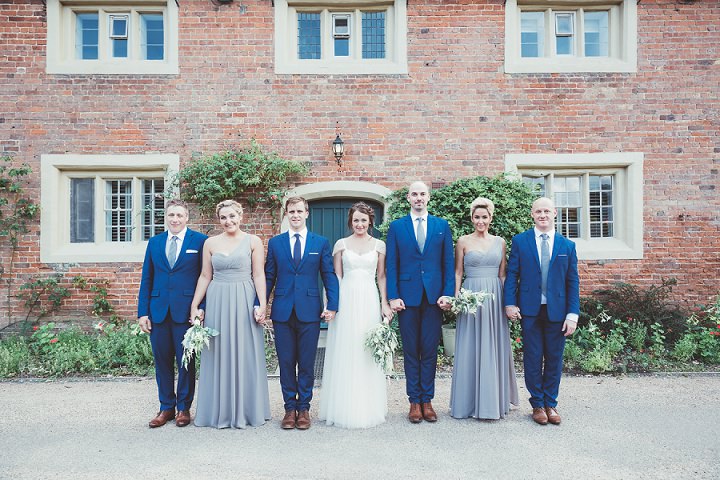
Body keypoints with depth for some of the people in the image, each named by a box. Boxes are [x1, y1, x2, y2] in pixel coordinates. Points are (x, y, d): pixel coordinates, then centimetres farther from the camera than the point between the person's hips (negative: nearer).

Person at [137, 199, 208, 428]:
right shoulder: (154, 243, 12)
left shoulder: (199, 241, 0)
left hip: (186, 311, -3)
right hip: (158, 311, 4)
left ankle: (183, 408, 20)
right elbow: (146, 280, 12)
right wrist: (142, 312, 5)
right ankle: (166, 407, 25)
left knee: (185, 362, 5)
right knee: (162, 361, 10)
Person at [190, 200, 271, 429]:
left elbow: (259, 276, -3)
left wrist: (262, 305, -10)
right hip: (217, 303, 2)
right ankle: (220, 410, 23)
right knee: (219, 355, 8)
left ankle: (245, 410, 20)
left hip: (244, 302, -2)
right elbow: (205, 277, 9)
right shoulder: (210, 243, 7)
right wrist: (195, 306, 5)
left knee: (245, 355, 5)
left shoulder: (253, 241, 0)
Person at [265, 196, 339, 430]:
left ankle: (304, 407, 21)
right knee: (286, 363, 8)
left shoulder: (321, 242, 6)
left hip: (310, 311, -1)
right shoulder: (275, 243, 9)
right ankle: (290, 408, 22)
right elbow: (269, 277, 9)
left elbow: (329, 276, 4)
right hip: (282, 312, 1)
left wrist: (332, 305, -7)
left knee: (307, 364, 7)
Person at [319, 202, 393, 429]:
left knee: (369, 354, 5)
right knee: (345, 353, 2)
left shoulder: (379, 245, 8)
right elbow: (336, 277, 5)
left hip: (370, 300, 1)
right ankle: (345, 407, 16)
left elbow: (381, 276, 9)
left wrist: (385, 303, 1)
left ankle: (368, 407, 19)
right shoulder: (341, 244, 6)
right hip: (346, 300, 0)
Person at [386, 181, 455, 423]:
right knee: (411, 352, 7)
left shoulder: (442, 226, 8)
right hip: (407, 297, 0)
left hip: (434, 297, 1)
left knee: (430, 351, 7)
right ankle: (415, 401, 18)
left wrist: (448, 293, -5)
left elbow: (448, 263, 5)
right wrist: (393, 297, -6)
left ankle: (427, 400, 19)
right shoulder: (396, 227, 5)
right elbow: (391, 265, 2)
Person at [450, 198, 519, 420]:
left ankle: (492, 400, 20)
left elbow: (502, 274, 11)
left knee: (494, 348, 6)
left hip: (495, 297, 2)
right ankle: (470, 401, 14)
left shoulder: (500, 242, 9)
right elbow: (458, 272, 3)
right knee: (470, 349, 2)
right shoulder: (463, 241, 3)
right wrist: (456, 296, -9)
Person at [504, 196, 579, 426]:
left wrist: (573, 314, -3)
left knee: (554, 359, 10)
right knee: (533, 359, 6)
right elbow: (512, 274, 1)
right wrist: (510, 303, -8)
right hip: (530, 310, -1)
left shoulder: (567, 246, 6)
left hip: (556, 311, 2)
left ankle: (551, 404, 25)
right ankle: (537, 405, 20)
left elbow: (573, 282, 4)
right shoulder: (520, 241, 3)